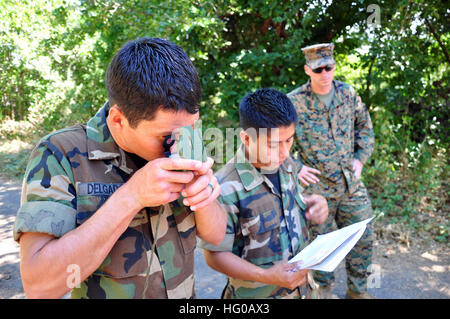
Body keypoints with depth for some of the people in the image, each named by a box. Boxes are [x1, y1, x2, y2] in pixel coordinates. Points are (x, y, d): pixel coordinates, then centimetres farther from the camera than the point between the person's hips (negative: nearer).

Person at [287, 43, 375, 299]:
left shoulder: (348, 93, 1)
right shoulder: (293, 102, -11)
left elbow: (364, 126, 16)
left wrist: (361, 157, 4)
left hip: (352, 183, 4)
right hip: (316, 186, -4)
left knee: (363, 238, 14)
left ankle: (358, 290, 36)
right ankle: (323, 287, 36)